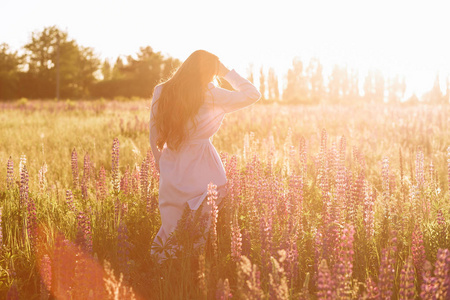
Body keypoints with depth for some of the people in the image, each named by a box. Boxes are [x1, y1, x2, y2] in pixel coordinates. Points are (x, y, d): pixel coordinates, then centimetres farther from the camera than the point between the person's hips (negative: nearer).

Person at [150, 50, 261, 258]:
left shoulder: (161, 92, 2)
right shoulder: (210, 96, -12)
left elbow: (154, 138, 8)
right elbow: (252, 94, -3)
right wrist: (226, 72, 3)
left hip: (171, 173, 5)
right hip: (202, 175, -4)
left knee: (169, 232, 13)